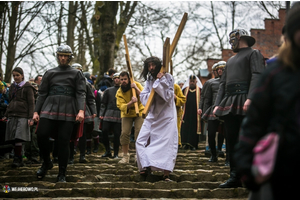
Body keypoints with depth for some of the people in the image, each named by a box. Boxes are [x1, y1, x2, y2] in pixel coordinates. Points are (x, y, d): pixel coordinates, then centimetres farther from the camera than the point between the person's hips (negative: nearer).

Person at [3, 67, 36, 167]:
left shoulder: (27, 87, 0)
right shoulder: (12, 87, 18)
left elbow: (31, 103, -4)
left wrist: (30, 118, -11)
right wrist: (6, 115, 18)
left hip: (23, 116, -6)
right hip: (12, 116, 6)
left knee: (18, 138, -15)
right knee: (13, 139, 2)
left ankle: (17, 159, -11)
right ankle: (19, 161, 8)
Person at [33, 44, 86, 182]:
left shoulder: (76, 74, 10)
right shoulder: (49, 73, 15)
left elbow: (81, 93, 0)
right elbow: (42, 93, 13)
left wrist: (81, 110, -15)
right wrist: (36, 111, 4)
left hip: (68, 112, -2)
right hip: (49, 109, 2)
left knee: (64, 142, -3)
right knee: (41, 135, -12)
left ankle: (62, 174, 5)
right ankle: (47, 162, 15)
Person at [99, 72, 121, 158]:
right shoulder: (108, 90, 16)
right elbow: (103, 103, 15)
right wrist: (101, 114, 4)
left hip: (119, 116, -2)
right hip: (108, 114, 2)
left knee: (117, 134, -2)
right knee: (104, 131, -6)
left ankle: (116, 153, 7)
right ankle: (107, 151, 9)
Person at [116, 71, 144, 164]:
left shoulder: (137, 85, -11)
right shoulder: (119, 92, -8)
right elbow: (121, 106, -19)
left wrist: (136, 88, -30)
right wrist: (131, 102, -36)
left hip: (139, 111, -1)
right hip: (127, 114, 1)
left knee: (139, 132, -12)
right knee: (125, 133, -10)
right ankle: (125, 156, 1)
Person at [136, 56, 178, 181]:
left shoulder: (167, 77, -4)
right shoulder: (149, 80, 12)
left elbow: (168, 95, -15)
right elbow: (143, 97, 5)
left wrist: (159, 82, -18)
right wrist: (151, 93, -13)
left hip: (166, 117, -6)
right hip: (152, 116, 6)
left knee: (167, 145, -10)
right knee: (141, 141, 0)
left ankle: (166, 174, -9)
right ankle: (146, 166, 11)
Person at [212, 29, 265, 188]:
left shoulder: (253, 53, 4)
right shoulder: (231, 60, 27)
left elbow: (257, 76, -10)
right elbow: (223, 83, 23)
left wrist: (250, 99, -23)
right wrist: (217, 104, 10)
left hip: (245, 103, -8)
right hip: (229, 104, 8)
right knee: (231, 140, 5)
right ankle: (235, 177, 8)